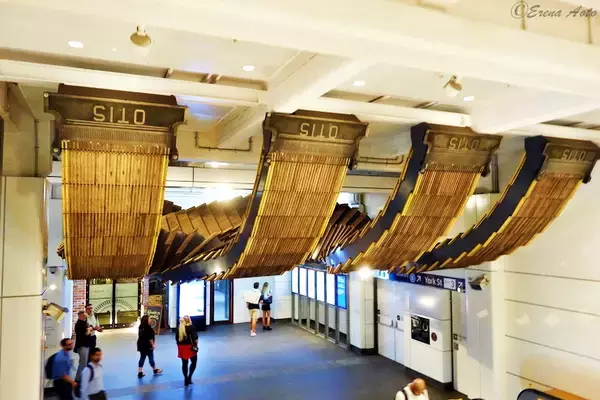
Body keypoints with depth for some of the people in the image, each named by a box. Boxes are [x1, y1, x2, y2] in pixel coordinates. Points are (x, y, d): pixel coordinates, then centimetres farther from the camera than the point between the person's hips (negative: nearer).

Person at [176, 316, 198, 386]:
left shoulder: (179, 328, 3)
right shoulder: (191, 327, -12)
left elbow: (177, 338, 9)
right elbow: (195, 337, -14)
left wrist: (179, 346, 18)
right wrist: (196, 345, -2)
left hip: (182, 347, 5)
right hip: (190, 347, -4)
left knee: (184, 363, 12)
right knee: (194, 362, 11)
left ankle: (186, 379, 18)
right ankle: (189, 377, 1)